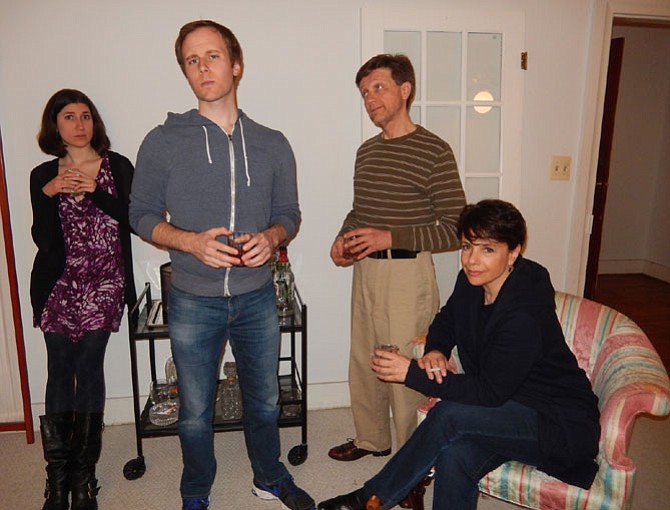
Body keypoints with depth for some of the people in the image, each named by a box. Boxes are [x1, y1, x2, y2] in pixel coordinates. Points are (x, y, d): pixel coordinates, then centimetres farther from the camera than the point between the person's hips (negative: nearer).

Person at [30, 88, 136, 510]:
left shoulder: (118, 167, 5)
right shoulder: (43, 176, 9)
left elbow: (135, 220, -4)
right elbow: (43, 239, 3)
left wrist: (94, 191, -13)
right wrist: (49, 194, -10)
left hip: (104, 283, -1)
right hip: (58, 285, 2)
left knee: (89, 366, -3)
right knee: (60, 370, 2)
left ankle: (83, 472, 10)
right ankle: (59, 474, 13)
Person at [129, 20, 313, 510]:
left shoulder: (272, 144, 2)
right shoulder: (163, 142, -4)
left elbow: (289, 213, 8)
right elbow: (141, 214, -1)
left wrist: (271, 236, -16)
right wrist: (191, 242, -19)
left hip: (257, 298, 2)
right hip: (193, 301, -1)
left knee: (264, 400, 19)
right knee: (196, 411, 15)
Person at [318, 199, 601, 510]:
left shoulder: (524, 314, -28)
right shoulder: (471, 282, -4)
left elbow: (490, 393, -27)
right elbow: (446, 321, 15)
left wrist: (412, 373, -27)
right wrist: (435, 350, -9)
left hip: (562, 426, -6)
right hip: (511, 410, 6)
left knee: (448, 417, -29)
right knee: (454, 457, -27)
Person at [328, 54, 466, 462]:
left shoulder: (433, 151, -12)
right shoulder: (367, 150, 12)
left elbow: (456, 228, -15)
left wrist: (391, 237, -22)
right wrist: (343, 239, 3)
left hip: (407, 272, -7)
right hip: (364, 270, 8)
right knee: (363, 362, 18)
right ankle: (372, 439, 39)